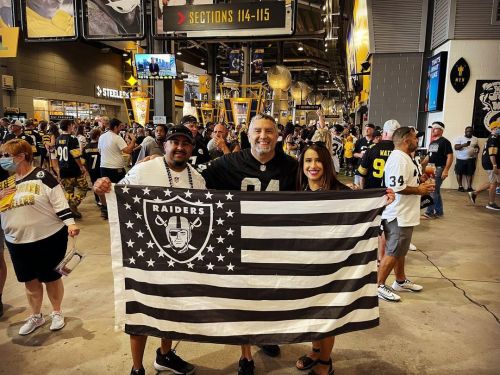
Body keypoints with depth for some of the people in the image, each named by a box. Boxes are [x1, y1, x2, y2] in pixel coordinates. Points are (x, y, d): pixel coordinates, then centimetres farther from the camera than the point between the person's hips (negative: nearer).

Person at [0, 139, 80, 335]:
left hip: (49, 238, -5)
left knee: (51, 278, 11)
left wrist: (70, 223, -25)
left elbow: (60, 202, -13)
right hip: (18, 242, 5)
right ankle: (36, 316, 36)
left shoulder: (41, 176, -11)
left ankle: (57, 313, 32)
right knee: (30, 280, 17)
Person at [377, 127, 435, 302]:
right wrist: (419, 190, -16)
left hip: (404, 214, 11)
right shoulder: (398, 159, -21)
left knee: (400, 250, 20)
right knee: (392, 253, -2)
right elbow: (397, 187, -29)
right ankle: (379, 286, 8)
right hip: (398, 215, -11)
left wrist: (421, 184, 9)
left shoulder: (405, 157, 14)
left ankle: (401, 281, 34)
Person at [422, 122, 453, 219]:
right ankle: (439, 212, 20)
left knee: (433, 191, -8)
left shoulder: (444, 142, -9)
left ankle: (429, 212, -5)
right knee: (436, 191, 12)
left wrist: (446, 170, -22)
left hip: (439, 169, -8)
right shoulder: (432, 143, 16)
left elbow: (450, 157, -15)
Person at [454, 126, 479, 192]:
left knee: (470, 173, 3)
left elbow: (477, 146, 21)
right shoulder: (460, 138, -4)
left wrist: (477, 150, -2)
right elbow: (455, 147, -12)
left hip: (471, 159, 3)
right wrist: (463, 145, -30)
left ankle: (469, 187, 7)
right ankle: (460, 186, 11)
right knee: (459, 172, 1)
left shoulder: (475, 139, 10)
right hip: (461, 159, -3)